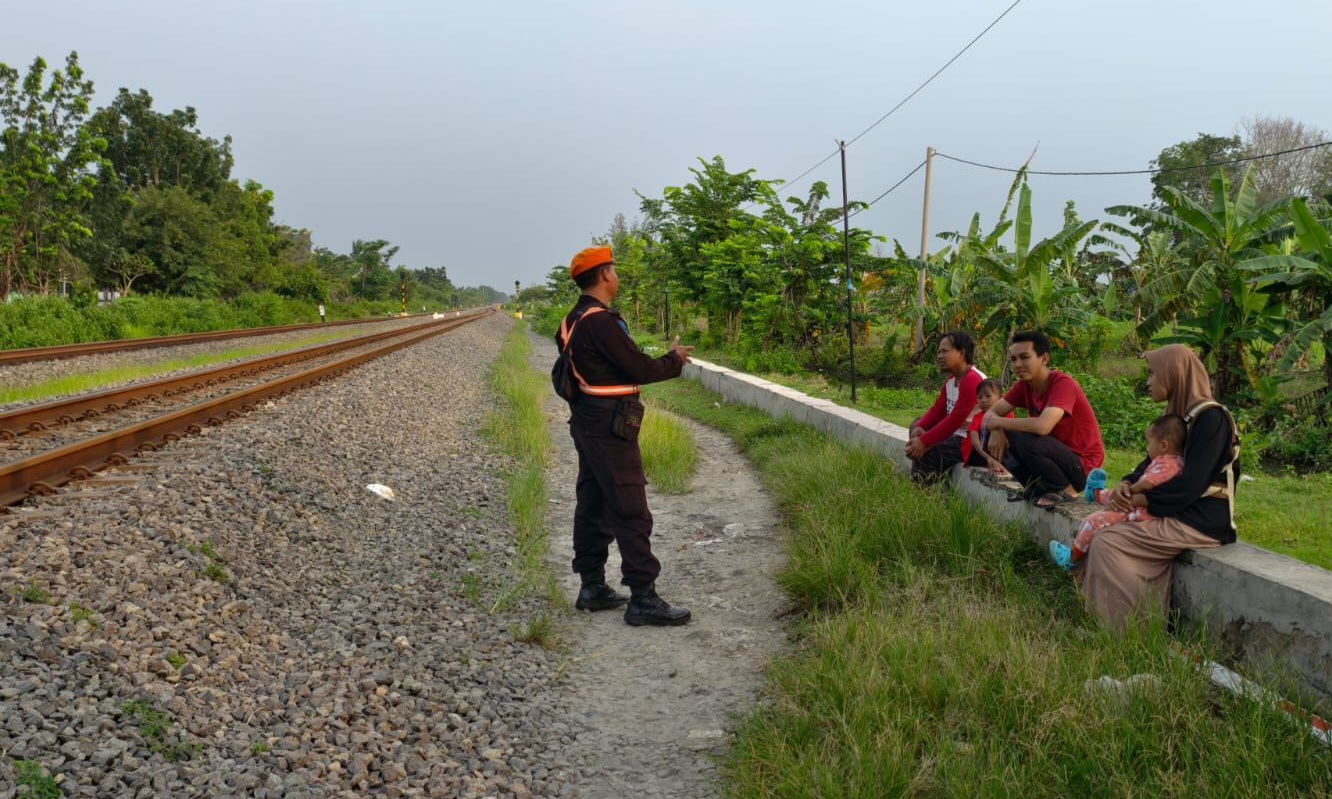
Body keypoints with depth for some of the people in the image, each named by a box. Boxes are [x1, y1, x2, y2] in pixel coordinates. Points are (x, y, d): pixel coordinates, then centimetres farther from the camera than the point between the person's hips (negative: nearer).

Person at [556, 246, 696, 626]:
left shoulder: (574, 321, 12)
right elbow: (640, 370, -18)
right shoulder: (600, 321, -19)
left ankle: (592, 587, 22)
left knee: (593, 506, 14)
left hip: (587, 423, 10)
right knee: (631, 512, -7)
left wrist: (664, 359, 12)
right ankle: (643, 598, -4)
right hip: (610, 427, -10)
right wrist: (674, 360, -1)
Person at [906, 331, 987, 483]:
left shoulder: (972, 380, -21)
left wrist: (924, 442, -27)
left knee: (925, 455, -23)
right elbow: (937, 411, 10)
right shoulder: (951, 380, 12)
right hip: (955, 432, 11)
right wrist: (919, 427, -11)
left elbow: (955, 419, -26)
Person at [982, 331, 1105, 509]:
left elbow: (1042, 426, -38)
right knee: (1003, 436, -3)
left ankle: (1066, 490, -9)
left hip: (1081, 466, -8)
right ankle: (1036, 487, 7)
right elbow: (992, 413, 2)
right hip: (1056, 456, 8)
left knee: (1026, 441, -31)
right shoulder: (1024, 385, -1)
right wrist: (996, 431, -23)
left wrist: (999, 422, -23)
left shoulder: (1063, 384, -24)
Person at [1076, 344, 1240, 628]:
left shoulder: (1210, 417, -16)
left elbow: (1190, 484, -22)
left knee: (1107, 543, -18)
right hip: (1179, 513, 10)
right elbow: (1154, 462, 17)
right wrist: (1127, 484, -4)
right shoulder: (1180, 414, 13)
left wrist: (1141, 500, -13)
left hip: (1201, 522, -10)